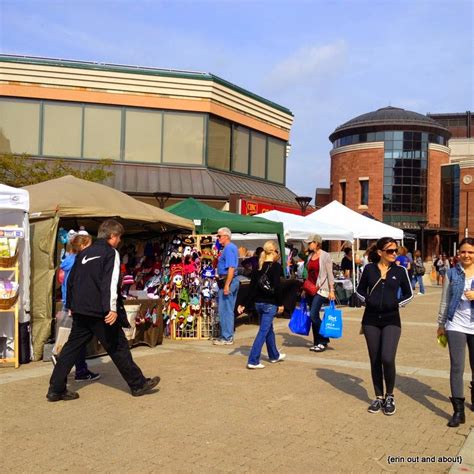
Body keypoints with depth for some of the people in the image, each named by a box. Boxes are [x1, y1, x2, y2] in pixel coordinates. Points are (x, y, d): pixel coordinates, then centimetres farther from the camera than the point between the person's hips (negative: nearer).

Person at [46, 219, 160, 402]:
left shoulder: (84, 253, 16)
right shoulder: (111, 253, -6)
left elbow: (71, 279, 19)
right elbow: (110, 282, -18)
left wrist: (71, 305, 26)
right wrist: (112, 308, -23)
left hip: (79, 310, 7)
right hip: (99, 311, -7)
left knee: (72, 347, 12)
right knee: (118, 347, 3)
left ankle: (56, 389, 11)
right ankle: (138, 384, 13)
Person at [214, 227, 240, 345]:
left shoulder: (228, 248, -15)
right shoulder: (232, 247, 16)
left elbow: (231, 268, -23)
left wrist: (226, 285, -25)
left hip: (227, 281, -10)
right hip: (233, 281, 10)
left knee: (224, 310, -4)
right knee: (229, 310, 14)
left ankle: (226, 338, 1)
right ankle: (228, 335, 21)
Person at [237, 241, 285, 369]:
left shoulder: (259, 266, 7)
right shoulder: (276, 266, -11)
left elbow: (252, 287, 7)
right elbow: (276, 287, -18)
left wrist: (245, 304, 9)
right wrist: (280, 304, -10)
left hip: (258, 303, 7)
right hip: (270, 303, -7)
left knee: (269, 329, 21)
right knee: (263, 332, -4)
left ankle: (274, 356, 36)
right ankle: (253, 361, -6)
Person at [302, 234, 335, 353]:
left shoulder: (325, 256, -6)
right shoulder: (310, 256, 12)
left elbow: (330, 274, -8)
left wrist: (331, 291, -12)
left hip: (321, 289, -7)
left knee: (313, 315, -13)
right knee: (313, 317, 8)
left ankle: (323, 341, 1)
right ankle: (317, 342, 16)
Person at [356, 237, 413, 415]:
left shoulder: (400, 270, -1)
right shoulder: (369, 268, 0)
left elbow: (408, 293, 9)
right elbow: (360, 290, 11)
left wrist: (397, 303, -4)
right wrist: (367, 299, -4)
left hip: (391, 320, -1)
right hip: (371, 320, 1)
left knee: (387, 359, -13)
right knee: (375, 360, 8)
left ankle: (389, 397, 10)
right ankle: (378, 397, 24)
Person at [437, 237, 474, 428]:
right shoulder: (452, 273, 2)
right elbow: (445, 300, 6)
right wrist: (441, 324, 7)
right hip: (456, 326, -1)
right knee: (456, 367, -6)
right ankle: (458, 410, -1)